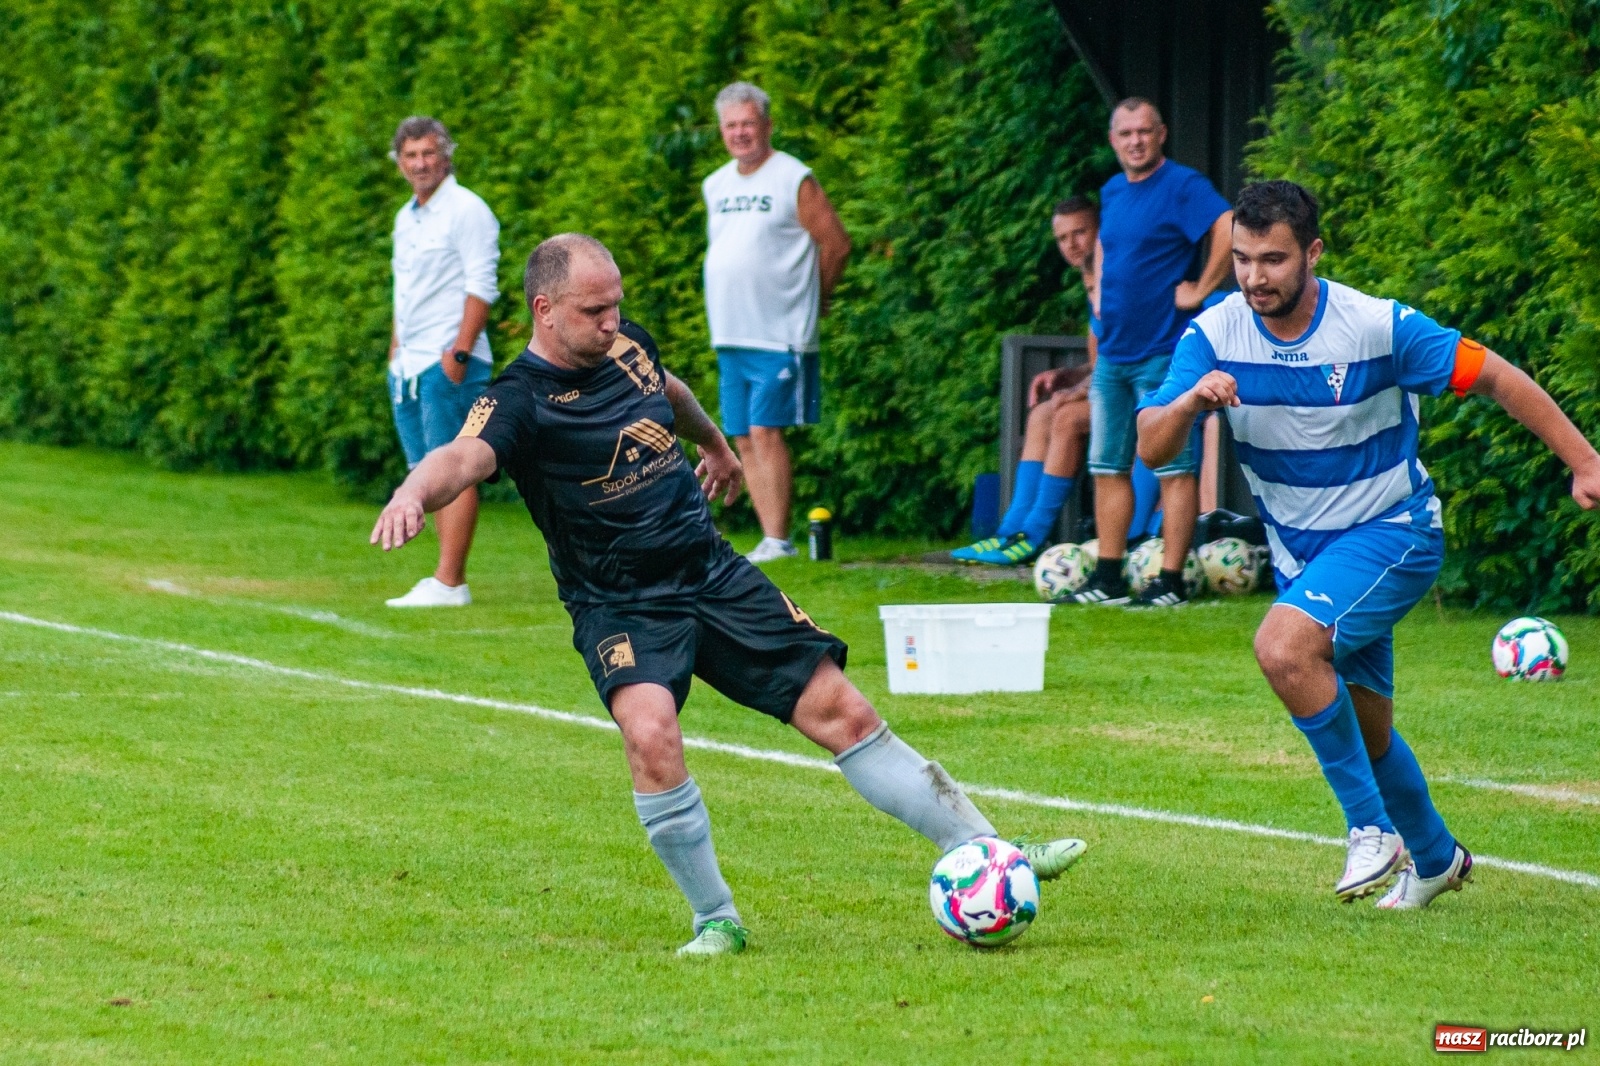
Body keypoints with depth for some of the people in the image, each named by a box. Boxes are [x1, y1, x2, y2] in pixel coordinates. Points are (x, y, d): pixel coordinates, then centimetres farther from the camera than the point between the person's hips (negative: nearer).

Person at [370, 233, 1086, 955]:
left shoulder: (627, 346, 4)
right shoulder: (518, 401, -16)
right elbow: (463, 459, -37)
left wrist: (714, 443, 48)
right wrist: (413, 494, -60)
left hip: (716, 576, 6)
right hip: (621, 610, -5)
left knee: (841, 712, 1)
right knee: (651, 734, -32)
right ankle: (716, 921, -15)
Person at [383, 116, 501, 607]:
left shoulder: (466, 210, -7)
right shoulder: (406, 218, 19)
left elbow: (481, 288, -14)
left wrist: (459, 352, -20)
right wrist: (395, 354, 20)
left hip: (449, 363, -9)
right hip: (410, 364, 9)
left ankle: (448, 582, -14)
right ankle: (449, 580, 10)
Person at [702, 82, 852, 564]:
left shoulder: (794, 180, -6)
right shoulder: (716, 185, 15)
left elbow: (836, 244, -4)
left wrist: (813, 297, 5)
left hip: (778, 336, -7)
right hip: (730, 335, 7)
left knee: (765, 430, -13)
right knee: (743, 439, 5)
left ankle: (778, 540, -12)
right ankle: (770, 538, 10)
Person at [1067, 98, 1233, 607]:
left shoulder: (1182, 186, -10)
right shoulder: (1112, 192, 14)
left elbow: (1230, 230, -24)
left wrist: (1200, 291, -18)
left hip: (1163, 350, -8)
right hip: (1113, 352, 8)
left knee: (1173, 469, -5)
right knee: (1108, 467, 9)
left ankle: (1171, 581, -5)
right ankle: (1108, 579, 14)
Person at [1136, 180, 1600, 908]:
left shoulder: (1379, 327, -20)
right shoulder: (1214, 336, -11)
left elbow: (1495, 378, -12)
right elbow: (1151, 447, -18)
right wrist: (1190, 400, -40)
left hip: (1392, 531, -5)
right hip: (1300, 549, 5)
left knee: (1283, 647, -30)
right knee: (1364, 730, 16)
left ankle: (1373, 829, -17)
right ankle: (1434, 858, 42)